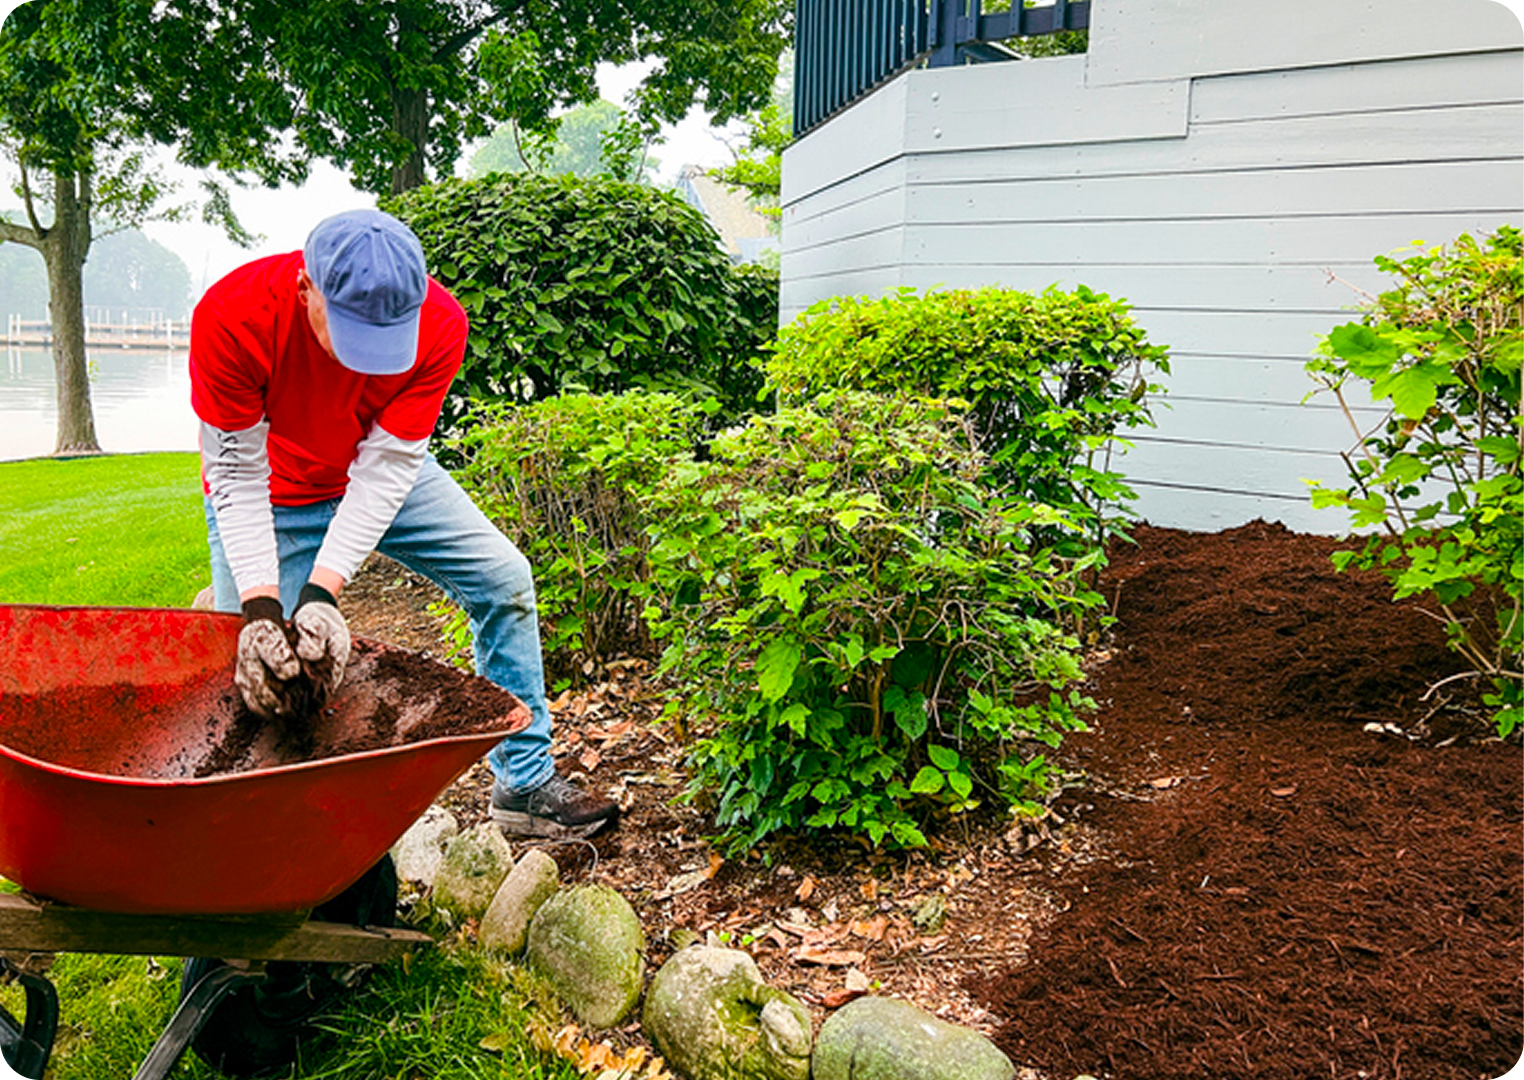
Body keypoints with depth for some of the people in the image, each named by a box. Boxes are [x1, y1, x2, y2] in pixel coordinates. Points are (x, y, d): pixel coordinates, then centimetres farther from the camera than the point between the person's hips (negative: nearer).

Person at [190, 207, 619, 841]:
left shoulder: (438, 323, -30)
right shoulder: (231, 317, -33)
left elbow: (386, 466, -27)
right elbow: (236, 473, -26)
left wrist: (322, 592, -36)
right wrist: (259, 606, -36)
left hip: (380, 478, 2)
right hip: (269, 499, -2)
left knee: (503, 578, -6)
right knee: (255, 669, -9)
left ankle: (524, 786, 3)